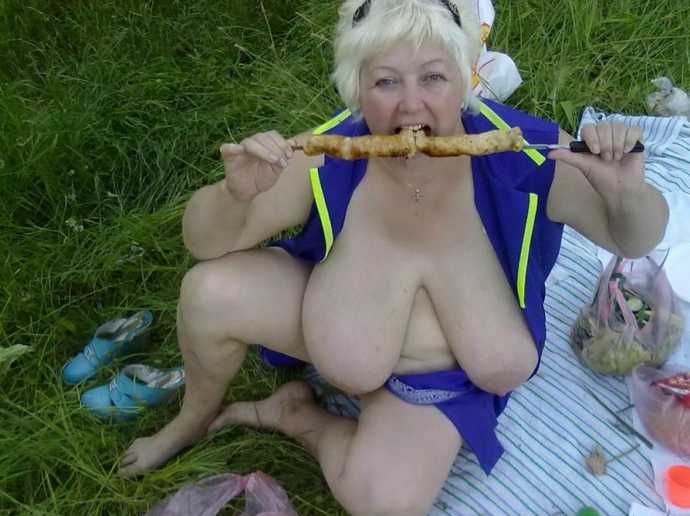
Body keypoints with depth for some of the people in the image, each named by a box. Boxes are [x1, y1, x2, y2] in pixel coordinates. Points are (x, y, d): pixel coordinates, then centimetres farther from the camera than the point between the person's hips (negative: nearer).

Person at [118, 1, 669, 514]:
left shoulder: (523, 155, -29)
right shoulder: (326, 157, -28)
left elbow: (636, 240, -17)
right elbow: (205, 243, -19)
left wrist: (629, 194, -42)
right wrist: (237, 193, -43)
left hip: (440, 371, -1)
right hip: (340, 311, 1)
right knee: (208, 291, -21)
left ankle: (297, 416, 8)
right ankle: (198, 416, 13)